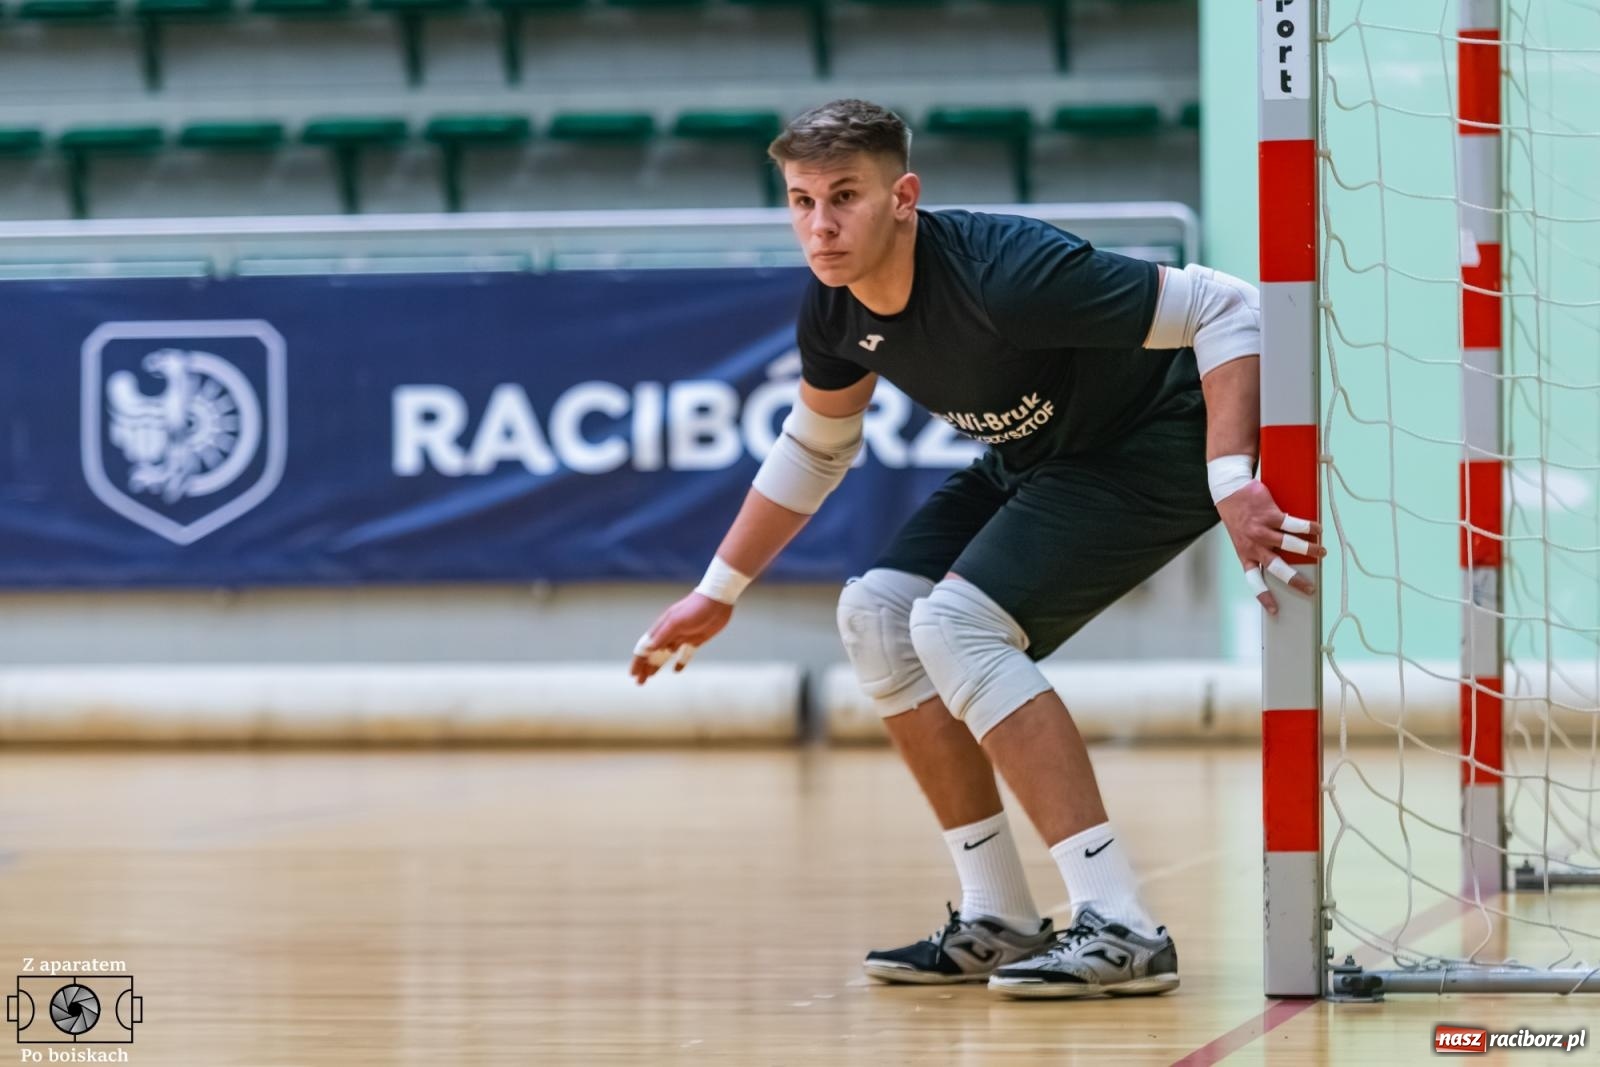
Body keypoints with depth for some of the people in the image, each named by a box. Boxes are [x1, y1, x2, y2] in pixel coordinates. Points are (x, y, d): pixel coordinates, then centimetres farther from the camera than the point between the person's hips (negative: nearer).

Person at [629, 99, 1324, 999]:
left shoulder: (1003, 274, -33)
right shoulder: (836, 311, -8)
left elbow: (1228, 309, -30)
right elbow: (815, 449, 15)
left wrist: (1233, 482, -40)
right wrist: (717, 594, 18)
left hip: (1156, 449, -9)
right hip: (1033, 463, 9)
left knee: (955, 623, -23)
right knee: (878, 614, 2)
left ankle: (1122, 930, -25)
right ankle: (999, 923, 8)